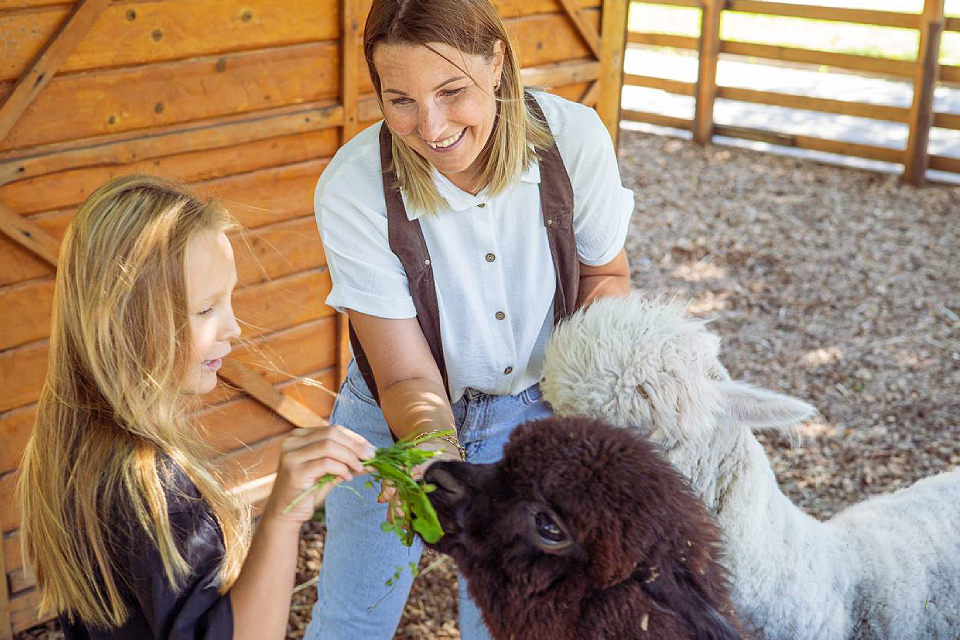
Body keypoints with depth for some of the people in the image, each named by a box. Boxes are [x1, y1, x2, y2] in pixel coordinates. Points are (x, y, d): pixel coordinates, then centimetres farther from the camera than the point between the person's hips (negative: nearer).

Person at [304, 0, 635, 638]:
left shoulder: (574, 137, -23)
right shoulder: (352, 189, -28)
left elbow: (605, 276, -3)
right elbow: (407, 377, -23)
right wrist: (434, 449, -43)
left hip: (534, 411, 2)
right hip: (400, 418, -1)